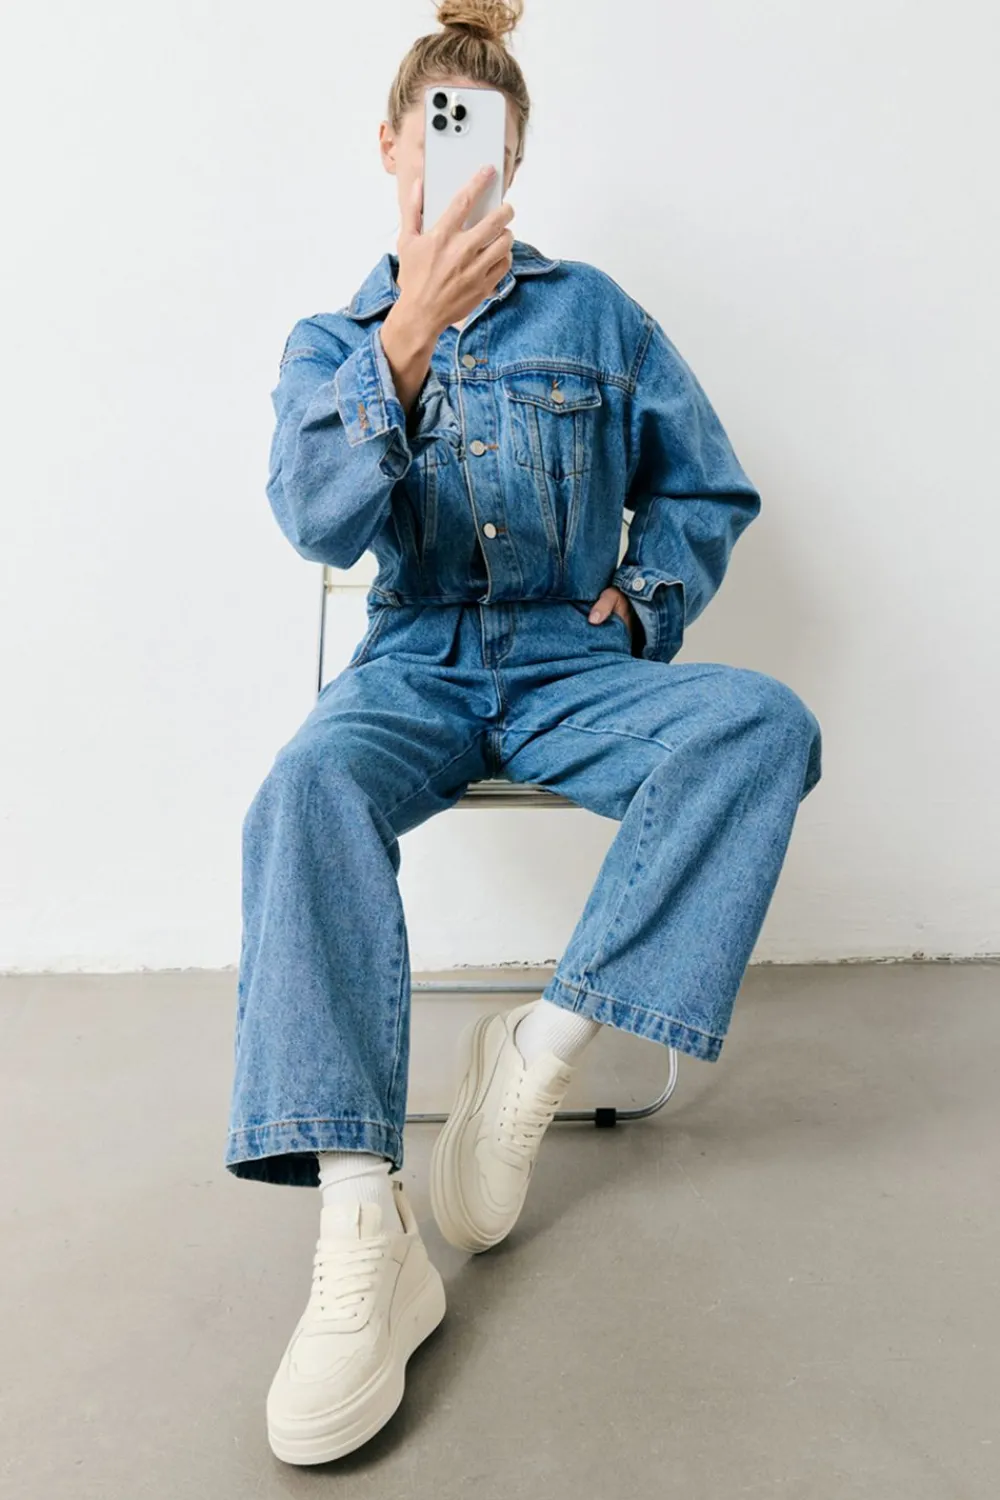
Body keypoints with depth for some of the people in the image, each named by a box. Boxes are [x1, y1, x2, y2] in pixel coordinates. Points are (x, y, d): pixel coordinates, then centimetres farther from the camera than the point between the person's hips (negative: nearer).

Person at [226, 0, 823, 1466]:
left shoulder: (595, 313, 11)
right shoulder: (333, 340, 11)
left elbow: (708, 490, 17)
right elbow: (322, 523, -9)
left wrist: (638, 601, -1)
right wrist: (412, 332, -21)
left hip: (571, 668, 1)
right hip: (415, 669, 0)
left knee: (764, 723, -29)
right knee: (308, 788, -34)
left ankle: (545, 1043, -24)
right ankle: (364, 1232, -37)